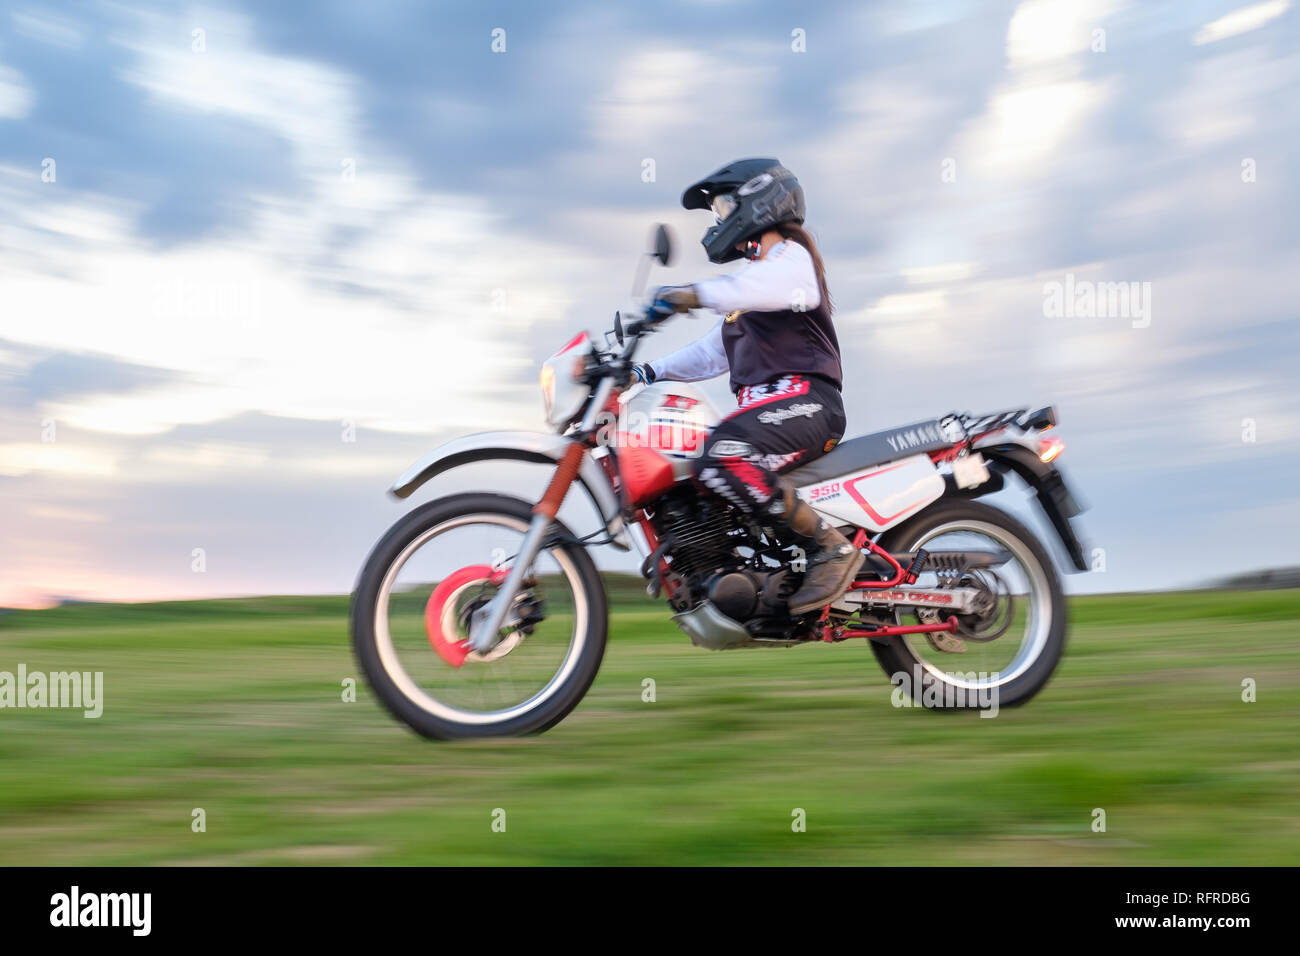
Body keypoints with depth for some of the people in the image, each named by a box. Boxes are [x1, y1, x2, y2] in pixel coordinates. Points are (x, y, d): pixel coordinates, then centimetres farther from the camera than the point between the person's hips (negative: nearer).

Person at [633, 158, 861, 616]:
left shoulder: (792, 257, 0)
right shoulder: (754, 272, 30)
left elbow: (765, 286, -27)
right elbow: (712, 353, 30)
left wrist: (695, 293, -42)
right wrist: (648, 370, 19)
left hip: (804, 398, -10)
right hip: (765, 403, 10)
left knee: (723, 457, -36)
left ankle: (831, 547, -26)